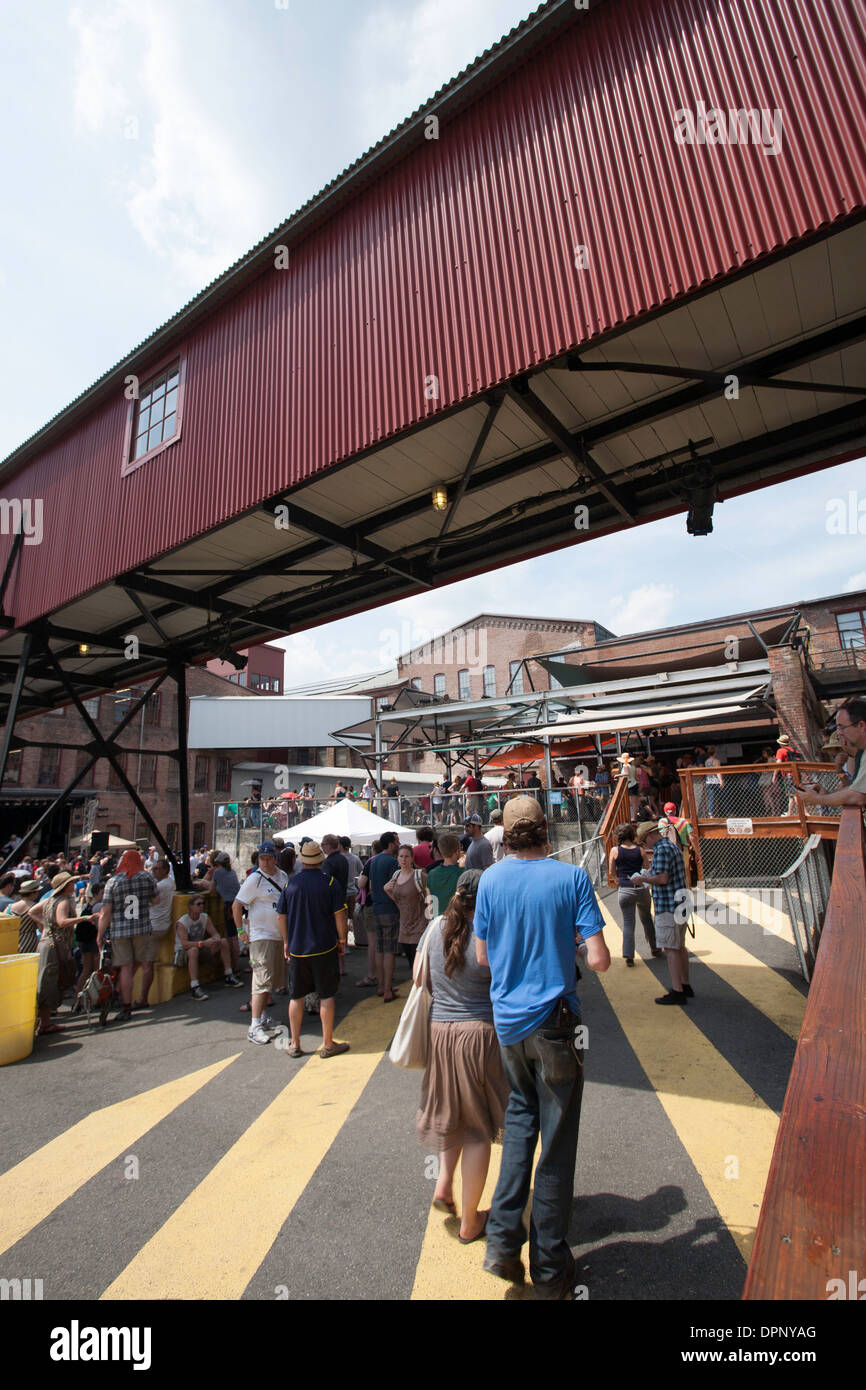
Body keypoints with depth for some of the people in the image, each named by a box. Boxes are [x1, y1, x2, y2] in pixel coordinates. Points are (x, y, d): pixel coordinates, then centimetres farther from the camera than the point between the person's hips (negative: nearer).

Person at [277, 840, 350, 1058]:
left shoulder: (290, 883, -1)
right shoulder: (330, 882, -10)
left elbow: (280, 917, 5)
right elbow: (339, 916, -10)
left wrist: (286, 942, 17)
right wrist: (342, 940, 3)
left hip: (296, 949, 3)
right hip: (324, 948, -3)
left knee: (296, 996, 14)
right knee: (326, 995, 8)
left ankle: (294, 1044, 23)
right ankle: (327, 1044, 16)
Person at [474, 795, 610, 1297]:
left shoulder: (491, 880, -6)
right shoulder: (572, 877, -13)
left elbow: (482, 957, 2)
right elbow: (599, 960, -15)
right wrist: (569, 941, 5)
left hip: (508, 1021, 3)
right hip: (554, 1021, -3)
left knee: (520, 1117, 24)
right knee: (557, 1140, 12)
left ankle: (504, 1243, 24)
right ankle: (550, 1268, 26)